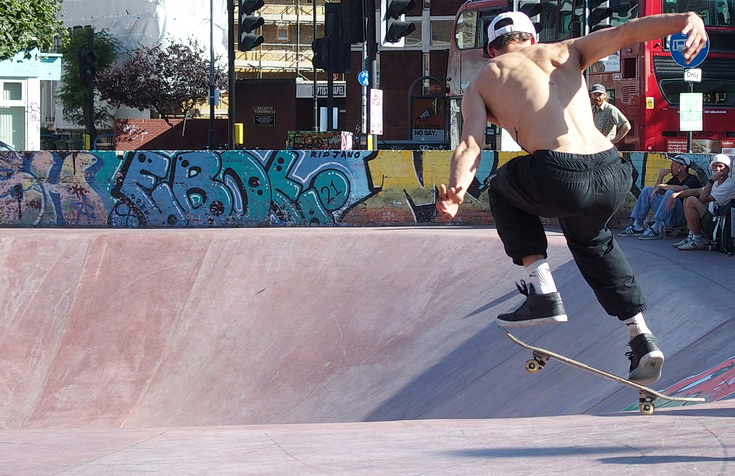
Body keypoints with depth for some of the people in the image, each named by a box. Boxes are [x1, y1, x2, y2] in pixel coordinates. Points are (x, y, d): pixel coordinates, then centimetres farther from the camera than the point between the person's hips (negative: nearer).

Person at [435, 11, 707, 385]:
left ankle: (543, 293, 18)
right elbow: (627, 32, 9)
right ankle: (642, 338, 25)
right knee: (592, 239, 36)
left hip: (559, 180, -4)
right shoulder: (565, 52, 25)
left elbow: (470, 145, 1)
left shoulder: (482, 83, 19)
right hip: (615, 177, 4)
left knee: (503, 190, 32)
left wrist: (454, 193, -13)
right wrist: (687, 21, -4)